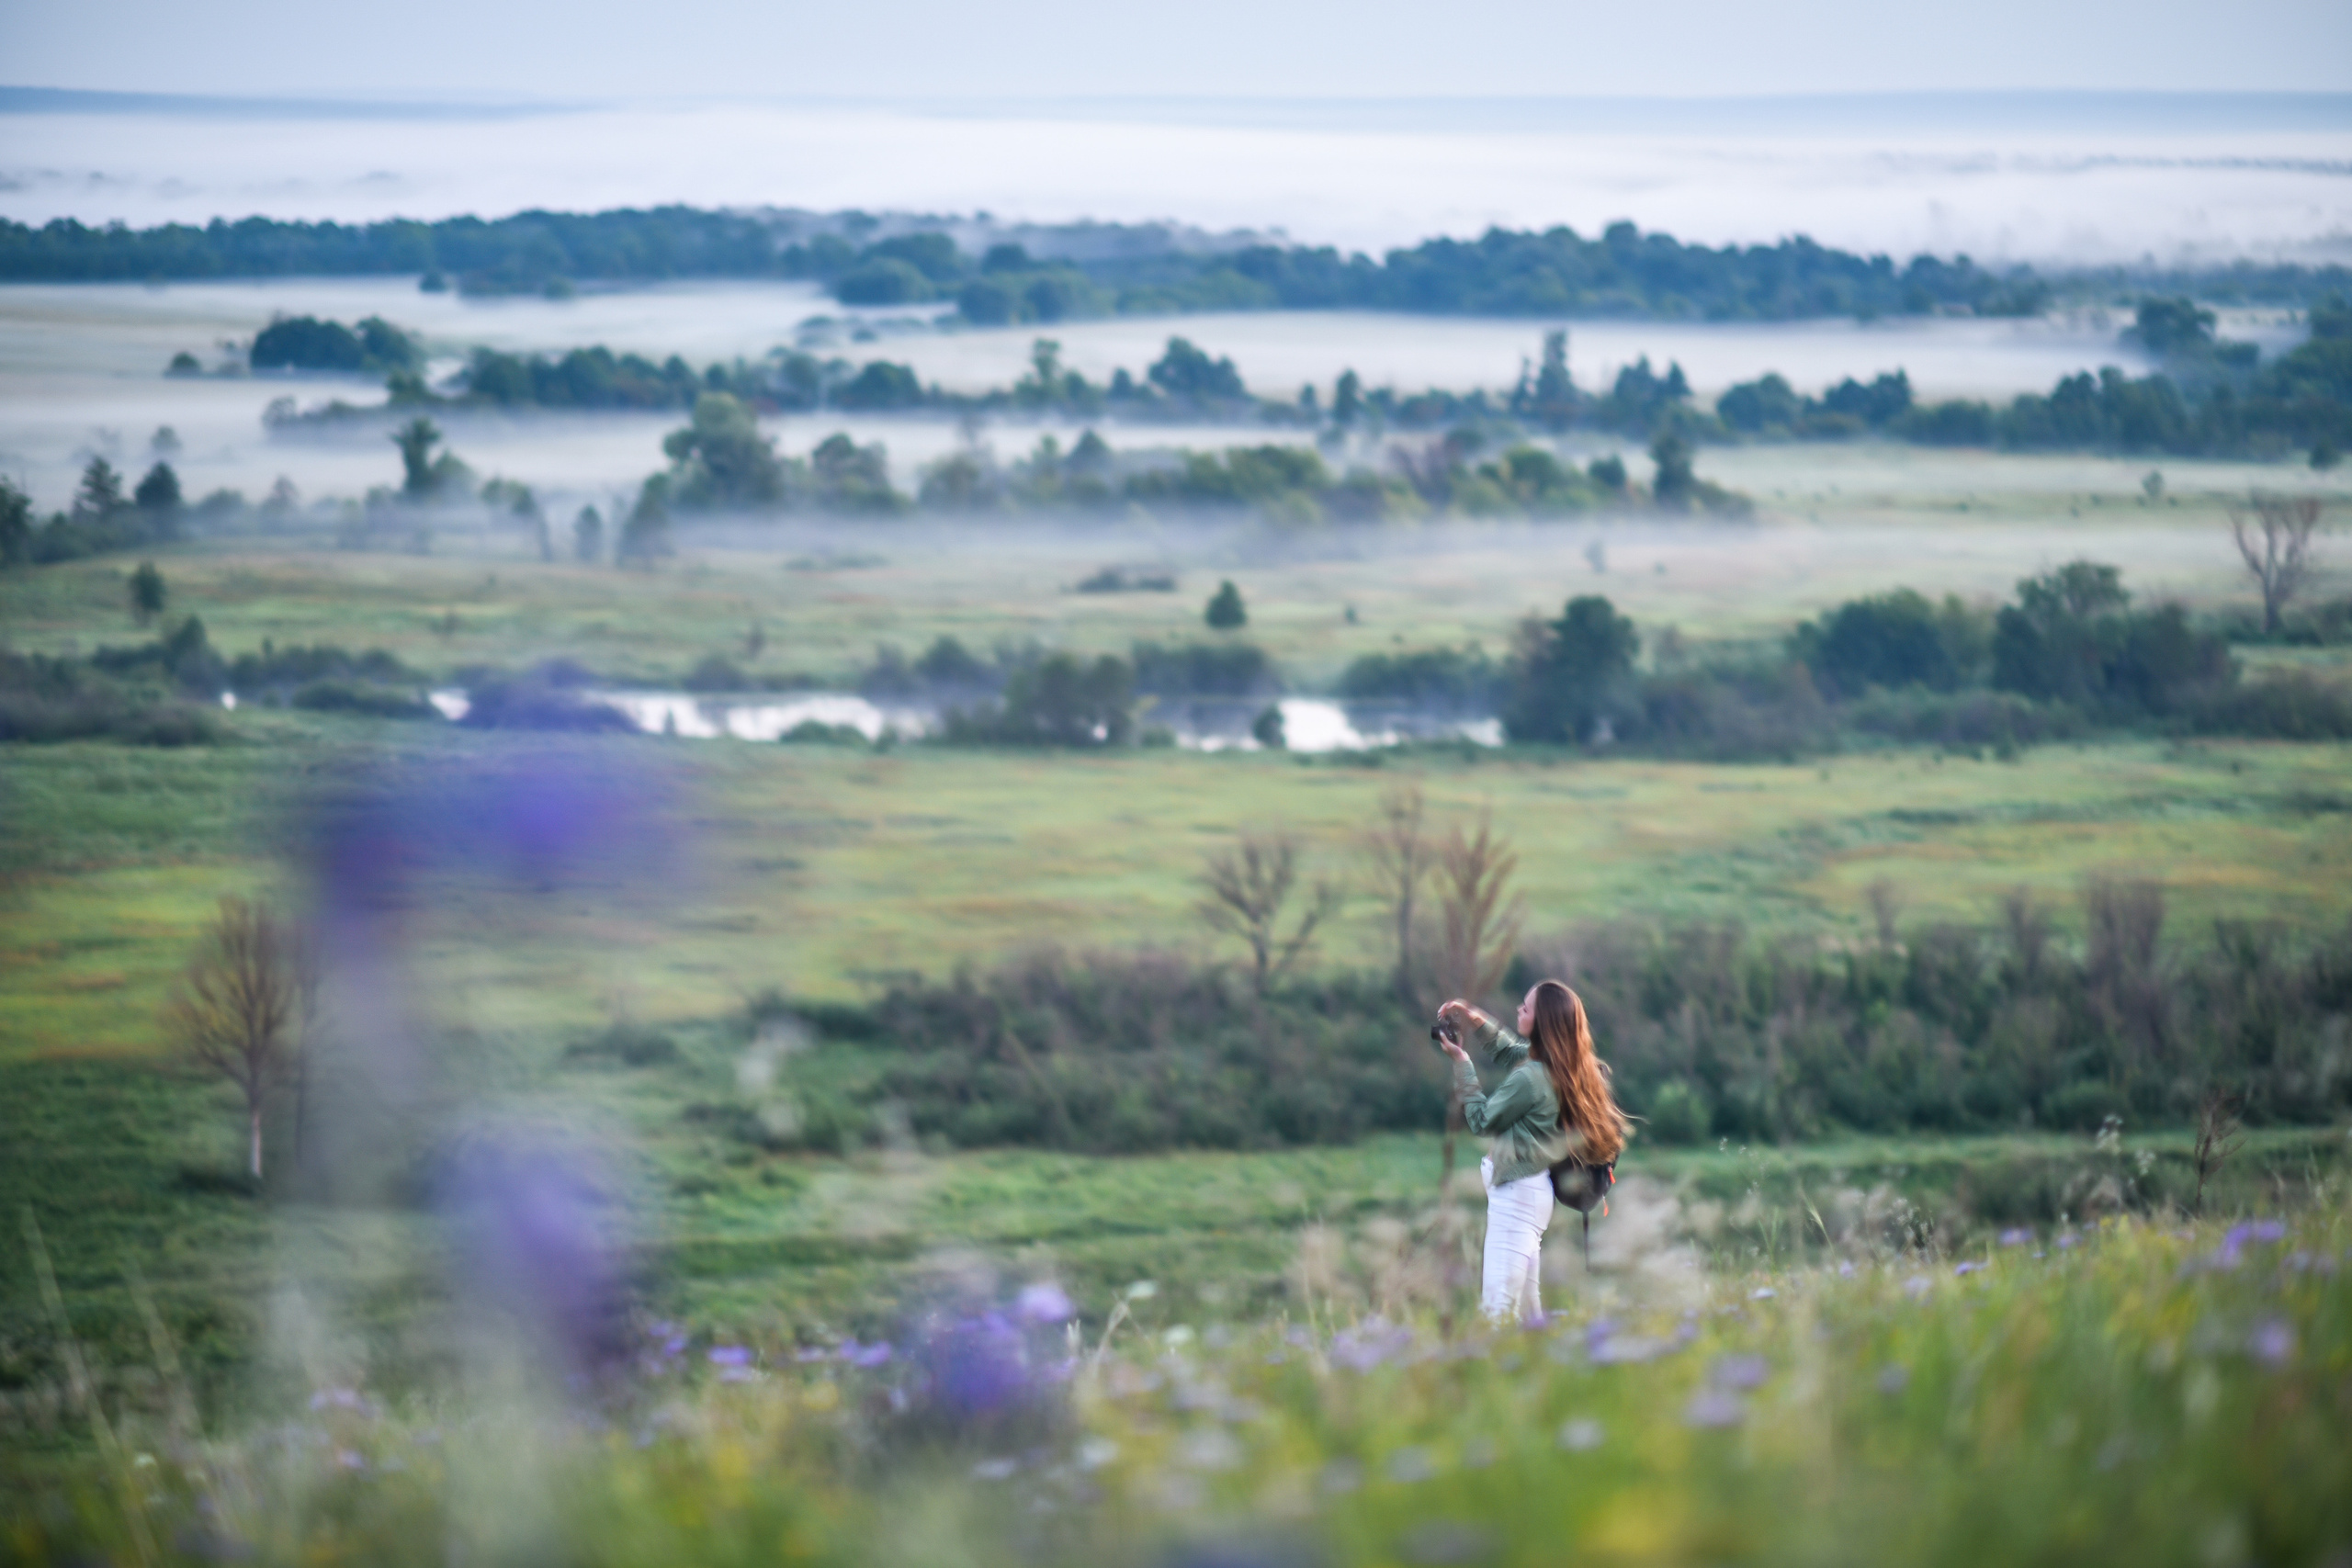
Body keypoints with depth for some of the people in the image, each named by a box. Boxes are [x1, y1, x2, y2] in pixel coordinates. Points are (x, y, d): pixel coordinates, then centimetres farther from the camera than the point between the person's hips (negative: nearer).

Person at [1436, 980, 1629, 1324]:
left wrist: (1461, 1063, -1)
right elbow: (1510, 1051, 25)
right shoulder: (1563, 1066, 3)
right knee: (1527, 1300, 17)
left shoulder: (1529, 1079, -24)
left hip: (1517, 1193, -10)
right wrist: (1475, 1022, 14)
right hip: (1533, 1187, 10)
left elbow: (1482, 1120, -8)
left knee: (1498, 1308, -14)